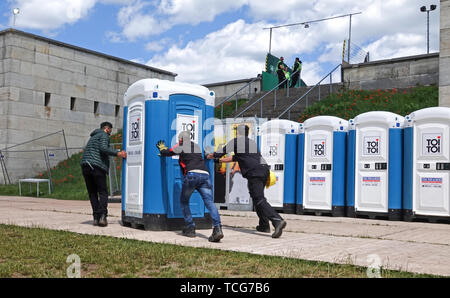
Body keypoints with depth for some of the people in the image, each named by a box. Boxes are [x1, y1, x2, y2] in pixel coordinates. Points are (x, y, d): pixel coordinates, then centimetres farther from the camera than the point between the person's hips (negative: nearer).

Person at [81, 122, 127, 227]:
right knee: (103, 192, -2)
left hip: (85, 165, 7)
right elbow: (103, 148, -15)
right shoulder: (104, 135, 4)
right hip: (97, 166, -7)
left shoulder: (93, 137, 30)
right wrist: (117, 153, -18)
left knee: (92, 193, 9)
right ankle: (102, 216, -17)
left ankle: (96, 218, 1)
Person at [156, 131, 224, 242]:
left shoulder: (181, 147, 15)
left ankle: (190, 228, 12)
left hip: (192, 174, -4)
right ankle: (217, 228, -26)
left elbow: (166, 153, 21)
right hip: (205, 174, 4)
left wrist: (162, 149, 47)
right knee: (209, 202, -8)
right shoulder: (196, 146, 31)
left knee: (184, 202, 16)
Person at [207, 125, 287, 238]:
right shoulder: (252, 142, 31)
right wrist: (223, 160, 52)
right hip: (265, 169, 8)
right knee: (257, 197, 21)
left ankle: (277, 220, -30)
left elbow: (223, 151, 11)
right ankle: (264, 225, 22)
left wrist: (212, 155, 31)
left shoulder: (236, 141, 7)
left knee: (259, 200, -13)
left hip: (254, 172, -8)